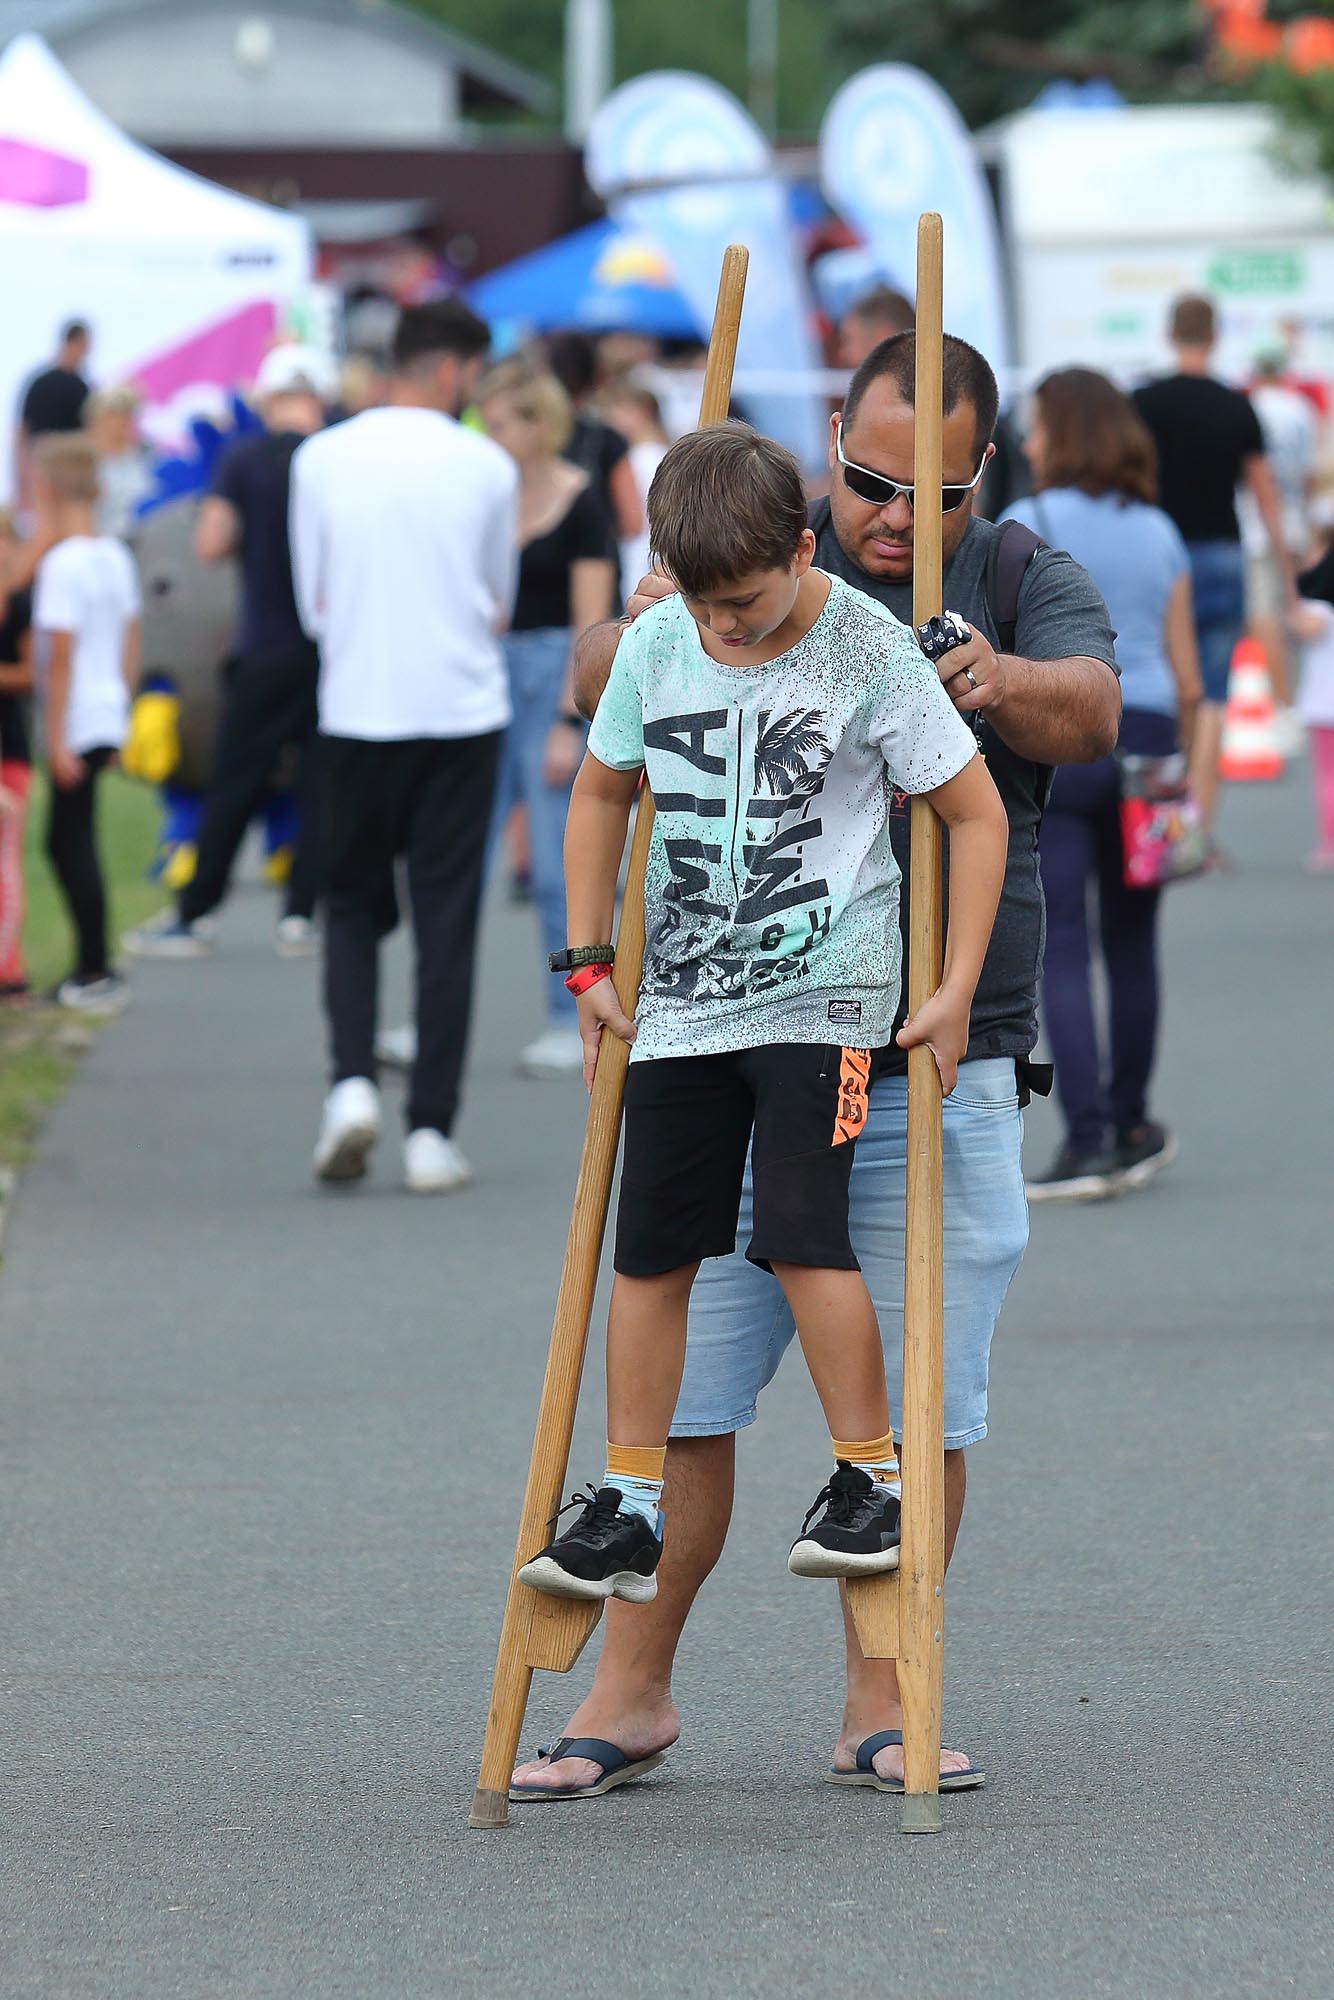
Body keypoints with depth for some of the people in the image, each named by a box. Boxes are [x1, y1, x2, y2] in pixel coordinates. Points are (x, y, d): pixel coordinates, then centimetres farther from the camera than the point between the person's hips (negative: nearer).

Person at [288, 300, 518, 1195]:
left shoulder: (321, 459, 0)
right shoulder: (487, 467, -3)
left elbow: (314, 604, 5)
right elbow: (500, 606, 8)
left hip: (356, 710, 1)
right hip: (461, 710, -1)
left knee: (354, 905, 14)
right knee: (448, 920, 3)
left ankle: (353, 1080, -8)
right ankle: (432, 1130, 0)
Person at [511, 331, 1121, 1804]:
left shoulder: (1026, 588, 6)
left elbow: (1090, 712, -13)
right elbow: (594, 697, 0)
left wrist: (1001, 684, -36)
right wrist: (655, 621, -23)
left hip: (936, 1073, 0)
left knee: (917, 1405, 1)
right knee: (675, 1387, 0)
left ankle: (880, 1706, 12)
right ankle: (632, 1691, 10)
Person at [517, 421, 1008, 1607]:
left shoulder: (870, 654, -11)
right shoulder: (656, 647, 1)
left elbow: (977, 812, -5)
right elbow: (603, 791, 18)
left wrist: (956, 989, -7)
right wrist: (591, 963, 14)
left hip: (823, 991, -5)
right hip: (684, 998, 5)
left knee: (800, 1230, -17)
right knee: (651, 1247, 4)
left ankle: (875, 1478, -3)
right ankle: (629, 1510, 11)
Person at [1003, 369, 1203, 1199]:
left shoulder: (1028, 526, -4)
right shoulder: (1161, 534, 11)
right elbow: (1187, 679, 11)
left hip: (1052, 740, -5)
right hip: (1145, 736, 5)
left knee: (1061, 948, -5)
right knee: (1132, 944, 14)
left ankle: (1088, 1141, -12)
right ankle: (1131, 1128, 25)